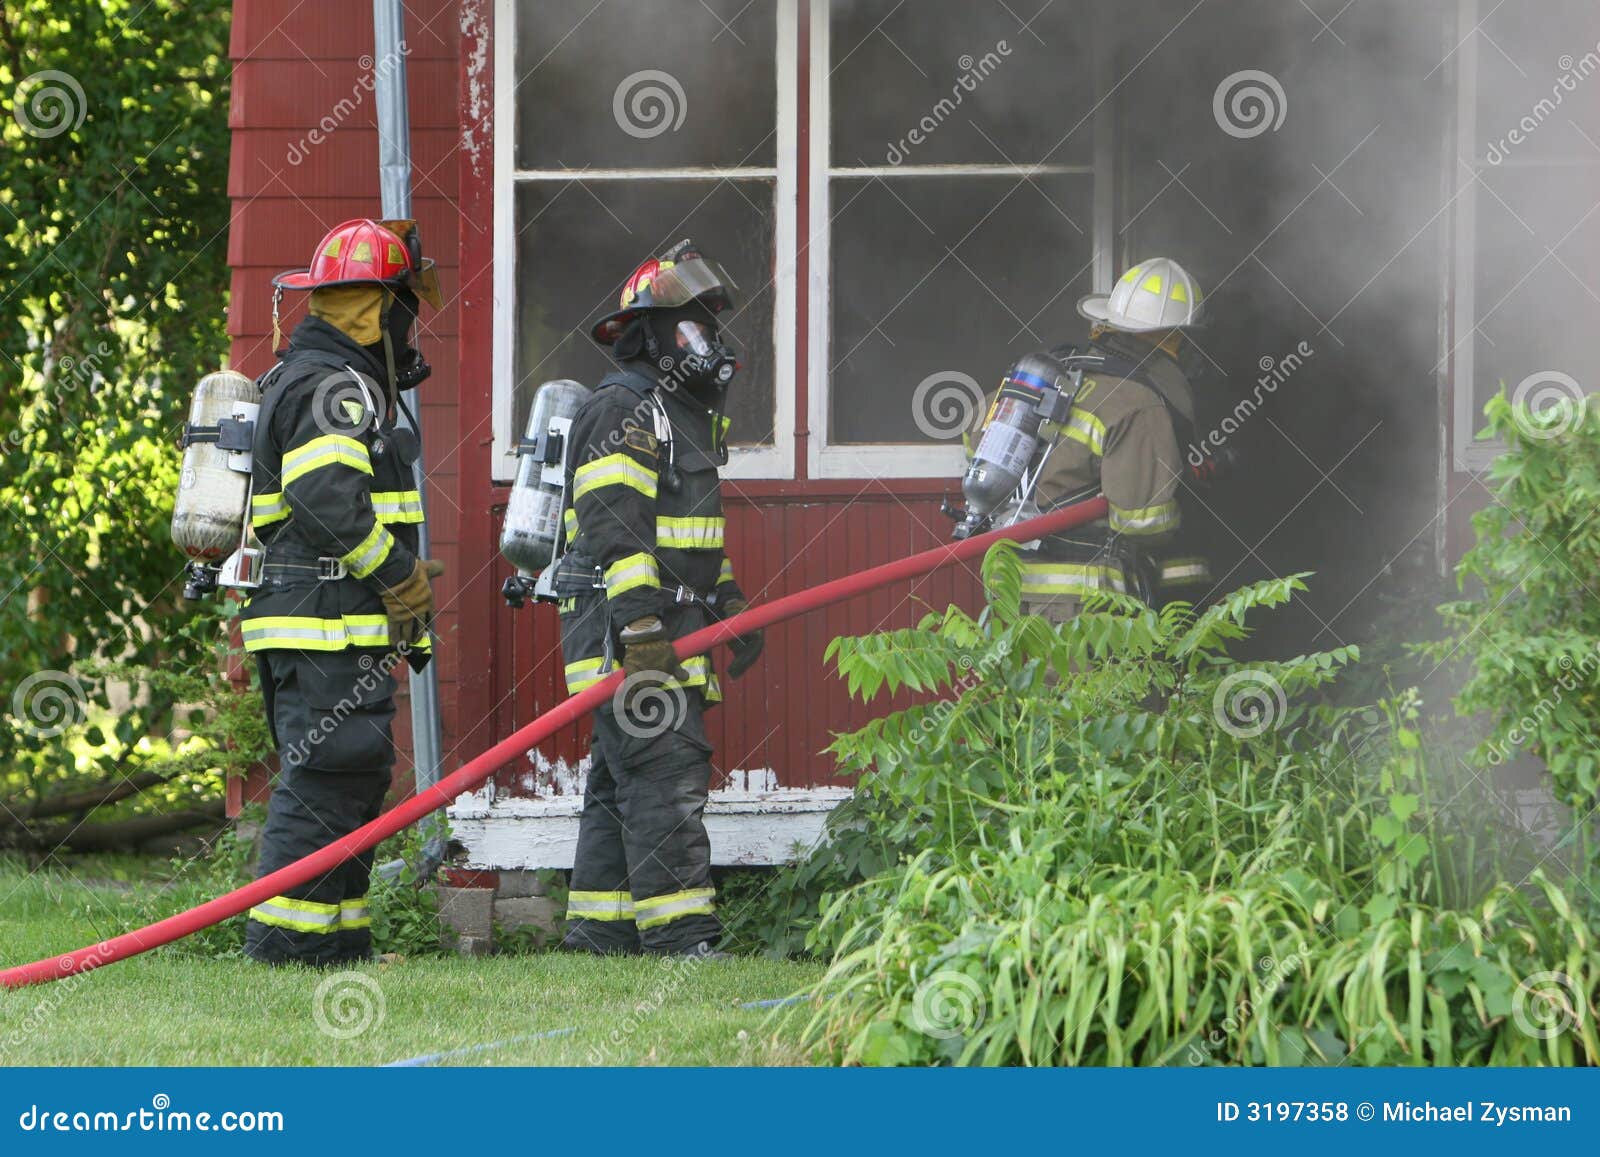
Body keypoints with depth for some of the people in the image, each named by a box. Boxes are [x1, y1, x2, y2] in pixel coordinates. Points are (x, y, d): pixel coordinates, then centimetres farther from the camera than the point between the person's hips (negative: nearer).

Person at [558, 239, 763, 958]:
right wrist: (643, 634, -26)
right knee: (664, 775, -15)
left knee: (620, 783, 12)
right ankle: (677, 933, -18)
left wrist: (731, 606, 26)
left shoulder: (683, 414, 22)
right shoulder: (622, 411, -11)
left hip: (668, 630, 11)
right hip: (625, 629, -11)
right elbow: (614, 528, -20)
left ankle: (601, 927, 15)